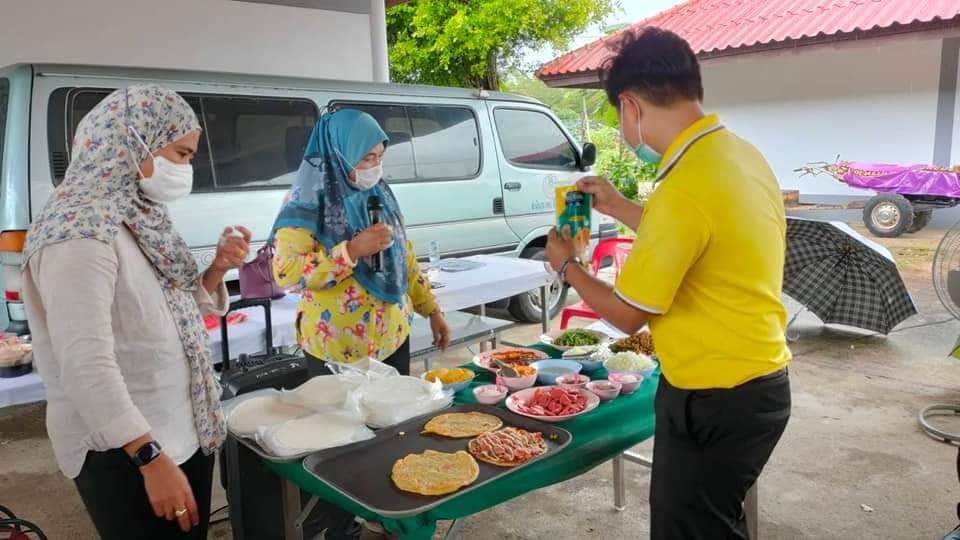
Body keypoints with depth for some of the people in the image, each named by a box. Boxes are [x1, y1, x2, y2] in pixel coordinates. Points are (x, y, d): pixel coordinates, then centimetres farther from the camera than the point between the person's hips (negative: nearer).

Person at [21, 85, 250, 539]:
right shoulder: (80, 233, -20)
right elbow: (87, 367, -26)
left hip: (183, 435, 9)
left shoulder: (138, 218, 7)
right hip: (123, 454, -9)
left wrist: (219, 268, -1)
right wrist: (152, 459, -26)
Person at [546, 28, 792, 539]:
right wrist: (618, 207, 20)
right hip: (756, 382, 9)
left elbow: (627, 314, -16)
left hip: (715, 400, -9)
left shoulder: (684, 188, -28)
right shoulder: (738, 153, 1)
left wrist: (566, 265, 1)